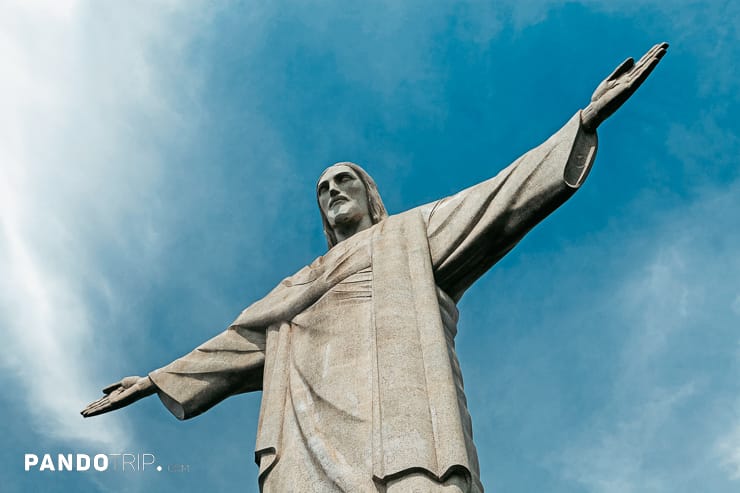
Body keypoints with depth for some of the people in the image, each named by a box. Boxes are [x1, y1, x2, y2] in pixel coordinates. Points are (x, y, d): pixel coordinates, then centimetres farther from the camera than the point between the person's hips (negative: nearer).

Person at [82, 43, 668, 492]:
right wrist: (157, 379, 40)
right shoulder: (304, 282, 38)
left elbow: (497, 198, 15)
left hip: (397, 403, -3)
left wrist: (586, 119, 7)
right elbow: (240, 339, 39)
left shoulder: (413, 233, 25)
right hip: (314, 427, 4)